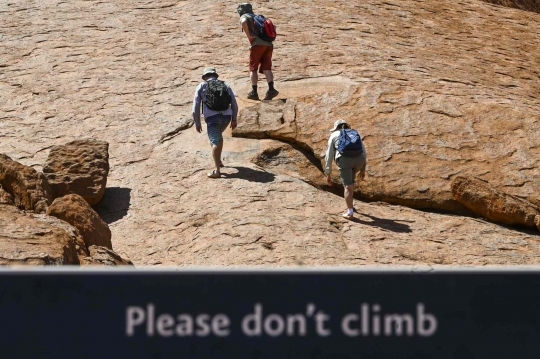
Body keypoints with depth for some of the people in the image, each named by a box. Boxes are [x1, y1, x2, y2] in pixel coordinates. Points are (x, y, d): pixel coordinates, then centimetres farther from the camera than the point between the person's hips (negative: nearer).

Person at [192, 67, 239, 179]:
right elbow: (234, 104, 14)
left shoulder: (201, 86, 10)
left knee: (215, 142, -11)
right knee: (218, 135, 31)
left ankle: (217, 170, -24)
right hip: (226, 116, 4)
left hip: (212, 117, -4)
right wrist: (234, 119, 23)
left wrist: (197, 123, 10)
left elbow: (196, 107, 4)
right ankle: (218, 161, 36)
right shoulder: (225, 85, 18)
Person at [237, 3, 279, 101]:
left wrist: (249, 36, -11)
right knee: (266, 68, 0)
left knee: (253, 69, 2)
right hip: (268, 45, 6)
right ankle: (271, 89, -19)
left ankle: (254, 92, -5)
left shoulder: (244, 16, 8)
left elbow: (244, 22, -18)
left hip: (258, 44, -6)